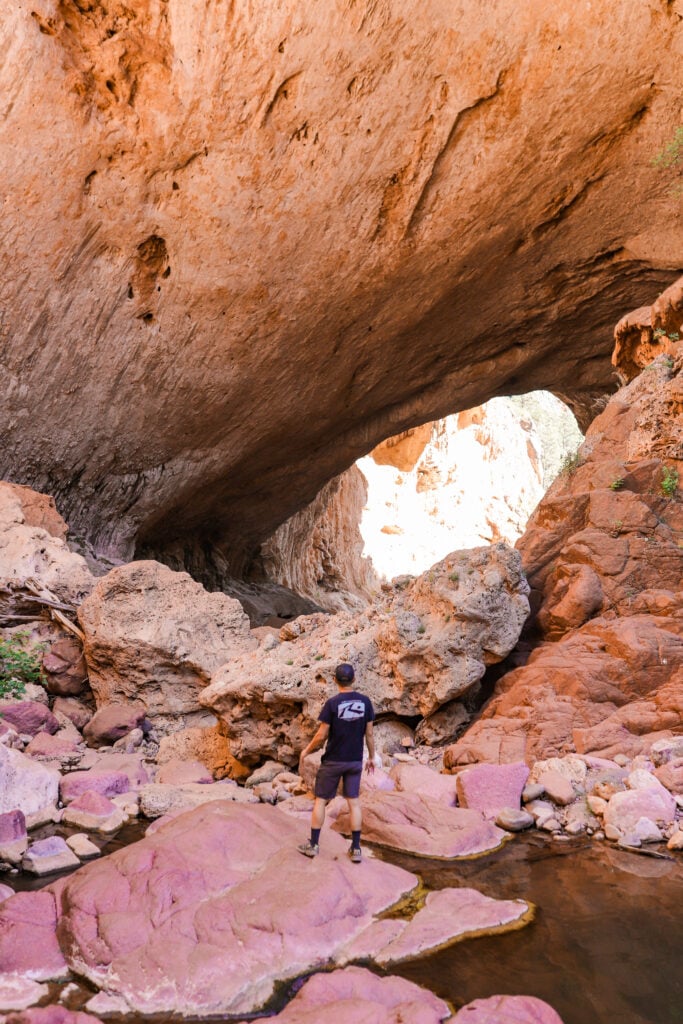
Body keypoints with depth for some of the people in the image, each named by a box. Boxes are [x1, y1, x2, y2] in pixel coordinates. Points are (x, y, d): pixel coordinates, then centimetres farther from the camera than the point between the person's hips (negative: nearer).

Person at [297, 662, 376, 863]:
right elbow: (369, 734, -1)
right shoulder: (365, 701, -6)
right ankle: (356, 849, 15)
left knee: (320, 801, 11)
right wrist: (371, 757, 13)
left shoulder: (332, 703, -16)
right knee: (354, 802, 11)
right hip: (355, 761, 3)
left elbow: (321, 735, -13)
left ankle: (313, 845, 19)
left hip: (333, 761, -3)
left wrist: (305, 752, 2)